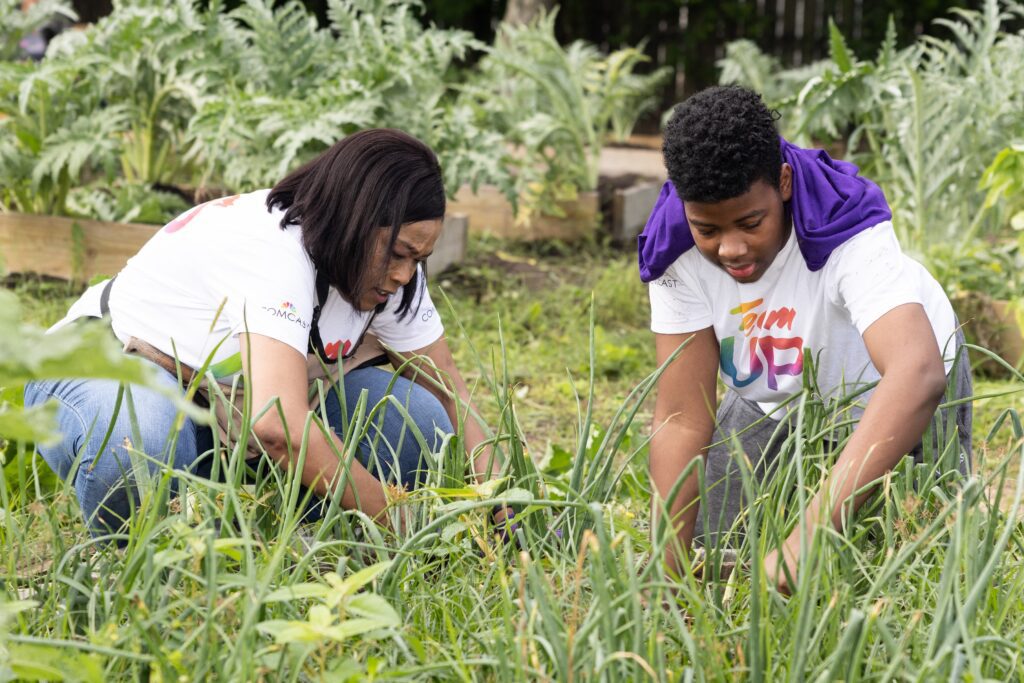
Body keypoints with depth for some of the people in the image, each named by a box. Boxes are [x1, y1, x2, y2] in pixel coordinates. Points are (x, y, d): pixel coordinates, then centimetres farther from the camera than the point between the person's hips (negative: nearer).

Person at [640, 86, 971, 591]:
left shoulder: (850, 235, -41)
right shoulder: (677, 248, -29)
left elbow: (918, 374, -57)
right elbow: (682, 420, -26)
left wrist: (812, 532, -66)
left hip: (895, 402, -3)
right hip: (773, 401, 3)